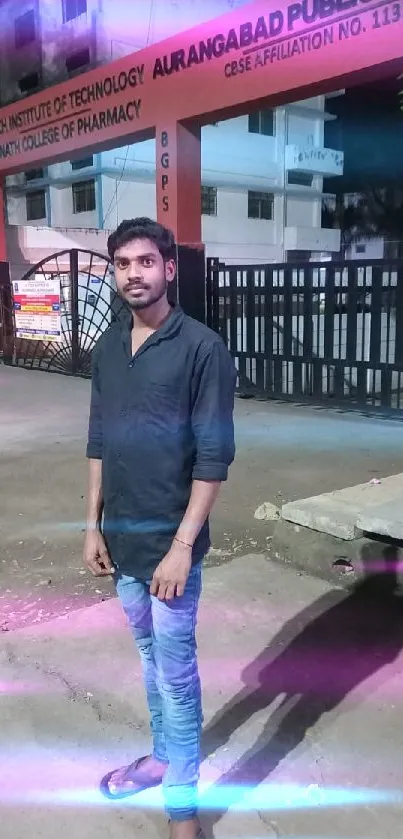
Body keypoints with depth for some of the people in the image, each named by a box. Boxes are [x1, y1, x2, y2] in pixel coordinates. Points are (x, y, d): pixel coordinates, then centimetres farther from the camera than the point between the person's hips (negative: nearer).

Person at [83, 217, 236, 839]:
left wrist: (183, 545, -17)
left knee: (176, 669, 6)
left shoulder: (201, 348, -14)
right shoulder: (107, 347, 5)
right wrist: (94, 526, 9)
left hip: (169, 539, -6)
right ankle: (164, 755, 43)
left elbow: (214, 457, -15)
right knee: (150, 656, 22)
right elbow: (98, 442, 10)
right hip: (121, 536, 6)